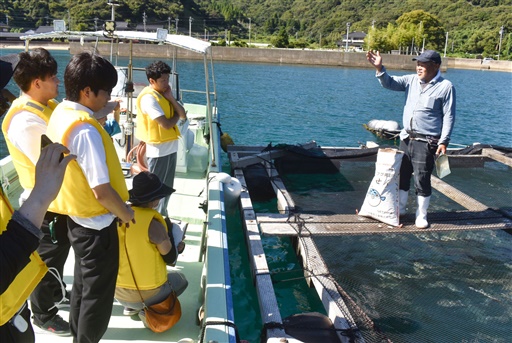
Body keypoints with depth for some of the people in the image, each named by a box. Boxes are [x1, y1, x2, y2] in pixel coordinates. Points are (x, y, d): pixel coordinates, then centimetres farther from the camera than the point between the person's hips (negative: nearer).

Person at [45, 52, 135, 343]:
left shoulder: (60, 114, 2)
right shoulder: (85, 130, -27)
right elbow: (101, 190, -26)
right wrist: (125, 213, -10)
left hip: (76, 217, 9)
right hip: (96, 223, -9)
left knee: (83, 285, 25)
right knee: (98, 295, 9)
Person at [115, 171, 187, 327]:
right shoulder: (154, 224, -23)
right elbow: (170, 259, -10)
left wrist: (170, 246, 15)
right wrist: (169, 232, 4)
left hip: (118, 291, 6)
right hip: (147, 293, -6)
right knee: (180, 279, 24)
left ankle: (131, 306, 18)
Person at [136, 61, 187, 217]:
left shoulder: (164, 94, 10)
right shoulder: (149, 97, -18)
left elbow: (183, 116, 6)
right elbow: (166, 124, -23)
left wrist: (171, 98, -7)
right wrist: (176, 115, -3)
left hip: (170, 147, 9)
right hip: (158, 150, -9)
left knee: (167, 186, 19)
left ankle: (162, 215, 34)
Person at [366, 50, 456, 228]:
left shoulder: (446, 87, -8)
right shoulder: (412, 80, 6)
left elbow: (449, 117, -9)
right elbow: (390, 83, 0)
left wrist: (444, 141, -14)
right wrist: (379, 68, -17)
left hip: (426, 142, -5)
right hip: (406, 138, 5)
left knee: (422, 180, 2)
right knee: (402, 175, 15)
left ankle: (422, 215, 19)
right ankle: (399, 207, 32)